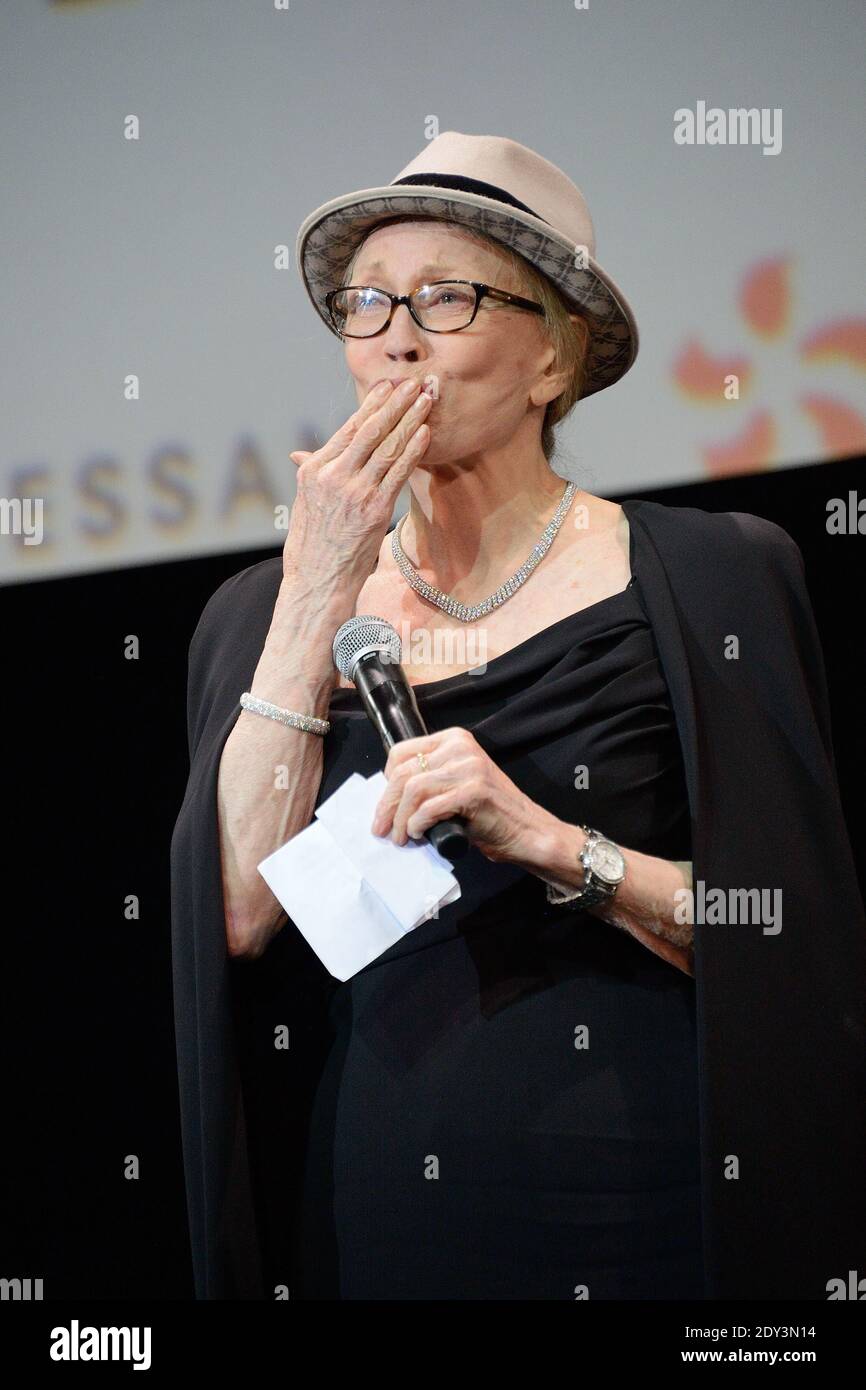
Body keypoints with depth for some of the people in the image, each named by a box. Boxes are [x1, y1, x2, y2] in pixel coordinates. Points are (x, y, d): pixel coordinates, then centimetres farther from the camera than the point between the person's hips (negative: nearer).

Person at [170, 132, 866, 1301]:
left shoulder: (714, 577, -2)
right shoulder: (260, 613, 6)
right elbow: (241, 915, -8)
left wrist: (552, 842, -20)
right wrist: (318, 597, -10)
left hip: (644, 1206, -2)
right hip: (367, 1219, 3)